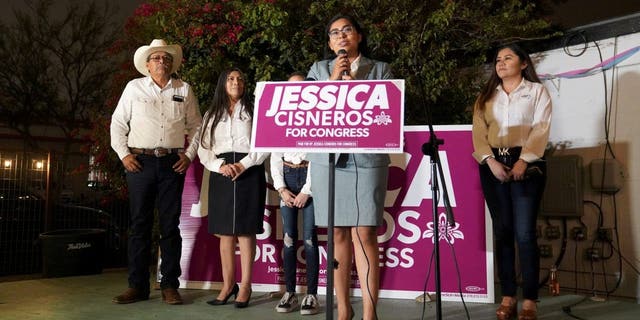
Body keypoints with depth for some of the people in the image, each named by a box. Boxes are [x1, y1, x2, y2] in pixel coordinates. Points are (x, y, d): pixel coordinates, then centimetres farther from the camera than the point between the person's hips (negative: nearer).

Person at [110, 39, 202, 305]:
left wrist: (189, 154, 3)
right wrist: (123, 154, -1)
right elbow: (118, 123, 9)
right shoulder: (134, 87, 8)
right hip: (140, 161, 0)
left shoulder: (184, 90, 11)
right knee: (140, 224, 2)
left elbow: (195, 126, 13)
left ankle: (170, 285, 9)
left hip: (173, 163, 1)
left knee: (170, 225, 2)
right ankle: (137, 286, 10)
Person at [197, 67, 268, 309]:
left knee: (246, 231, -4)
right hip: (221, 174, 3)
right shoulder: (212, 115, 16)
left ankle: (245, 286, 1)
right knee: (224, 232, 3)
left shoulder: (254, 111, 8)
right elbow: (203, 149, 8)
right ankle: (228, 285, 10)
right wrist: (220, 166, -9)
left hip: (249, 173, -3)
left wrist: (244, 164, -13)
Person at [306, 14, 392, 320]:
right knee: (337, 234, 5)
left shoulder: (380, 69, 12)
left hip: (367, 157, -2)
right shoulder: (319, 69, 17)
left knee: (364, 234, -8)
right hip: (327, 158, 2)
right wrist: (334, 79, -4)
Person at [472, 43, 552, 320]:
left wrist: (523, 161, -17)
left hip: (526, 164, -3)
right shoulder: (486, 96, 18)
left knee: (524, 233, -9)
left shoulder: (537, 90, 9)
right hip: (493, 165, 3)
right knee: (502, 232, 3)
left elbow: (541, 129, -4)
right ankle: (508, 297, 8)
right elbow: (478, 132, 6)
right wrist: (490, 161, -11)